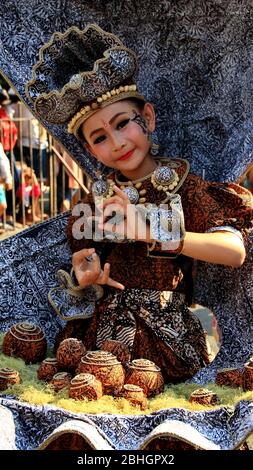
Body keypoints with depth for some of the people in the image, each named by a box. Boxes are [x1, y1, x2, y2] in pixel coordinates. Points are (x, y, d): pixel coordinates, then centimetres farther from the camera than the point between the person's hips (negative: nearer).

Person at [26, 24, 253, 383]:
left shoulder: (181, 184, -5)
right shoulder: (98, 200, 5)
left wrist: (151, 232, -25)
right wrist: (83, 279, -10)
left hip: (168, 336, -2)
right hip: (105, 332, 3)